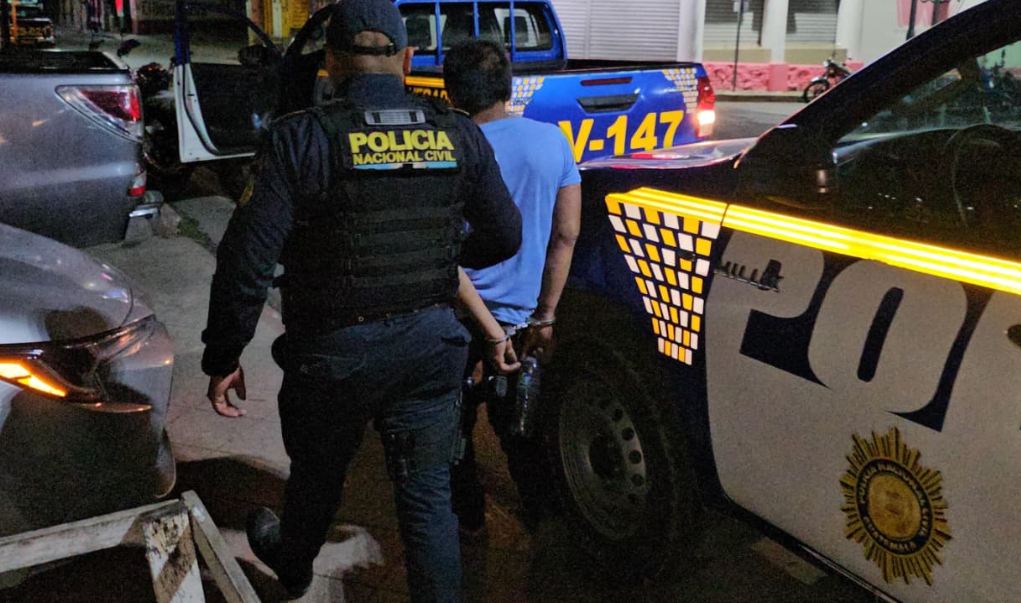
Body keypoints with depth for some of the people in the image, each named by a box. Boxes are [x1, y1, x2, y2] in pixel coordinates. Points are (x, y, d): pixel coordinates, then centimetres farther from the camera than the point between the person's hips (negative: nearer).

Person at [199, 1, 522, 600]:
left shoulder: (301, 139, -14)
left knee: (317, 475, 24)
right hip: (431, 343, 2)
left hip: (334, 349, -1)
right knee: (428, 491, 15)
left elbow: (247, 259, -16)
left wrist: (223, 357, -5)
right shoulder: (460, 136, -4)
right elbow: (503, 237, 5)